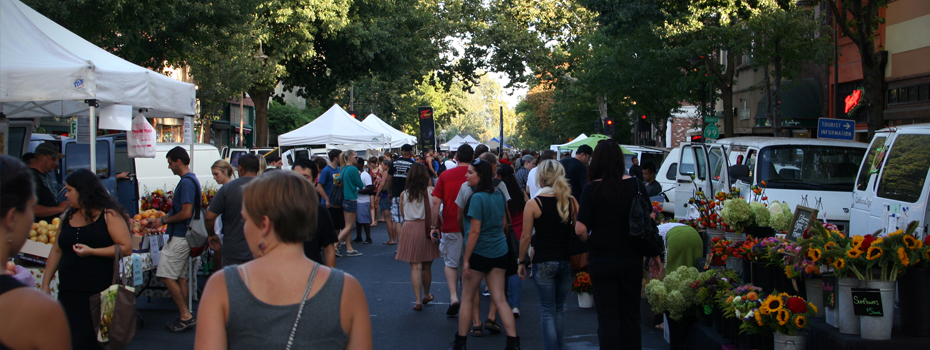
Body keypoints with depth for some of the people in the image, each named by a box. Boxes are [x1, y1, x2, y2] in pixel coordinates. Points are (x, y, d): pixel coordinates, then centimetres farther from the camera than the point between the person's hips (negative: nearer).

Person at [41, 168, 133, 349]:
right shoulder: (68, 217, 13)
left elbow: (126, 248, -11)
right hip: (68, 292, 5)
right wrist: (45, 284, 13)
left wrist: (92, 251, -19)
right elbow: (56, 251, 18)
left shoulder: (108, 215, -4)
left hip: (100, 293, -5)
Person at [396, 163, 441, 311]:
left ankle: (418, 300, -5)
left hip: (410, 228, 0)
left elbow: (403, 214, 8)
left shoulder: (404, 194, 0)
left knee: (415, 266, 1)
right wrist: (435, 227, 0)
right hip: (427, 228, 0)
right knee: (427, 266, 16)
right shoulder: (431, 191, -4)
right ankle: (426, 295, 34)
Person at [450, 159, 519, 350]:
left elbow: (474, 231, -19)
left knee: (467, 298, 8)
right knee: (499, 299, 7)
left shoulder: (477, 198, -17)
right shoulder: (499, 195, 6)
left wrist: (466, 259, -15)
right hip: (500, 252, 7)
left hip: (479, 253, -7)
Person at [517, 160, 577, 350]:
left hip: (543, 261, -3)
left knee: (547, 311, 6)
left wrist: (521, 262, 4)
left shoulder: (533, 204, -9)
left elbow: (526, 237, -7)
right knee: (559, 309, 18)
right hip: (567, 261, 3)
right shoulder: (572, 202, -2)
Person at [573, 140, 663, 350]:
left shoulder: (591, 189, -10)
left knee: (607, 318, 7)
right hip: (631, 260, 2)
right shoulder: (635, 185, -4)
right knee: (631, 316, 14)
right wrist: (654, 255, 6)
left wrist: (590, 242, 5)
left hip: (602, 260, -2)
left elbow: (580, 229, -16)